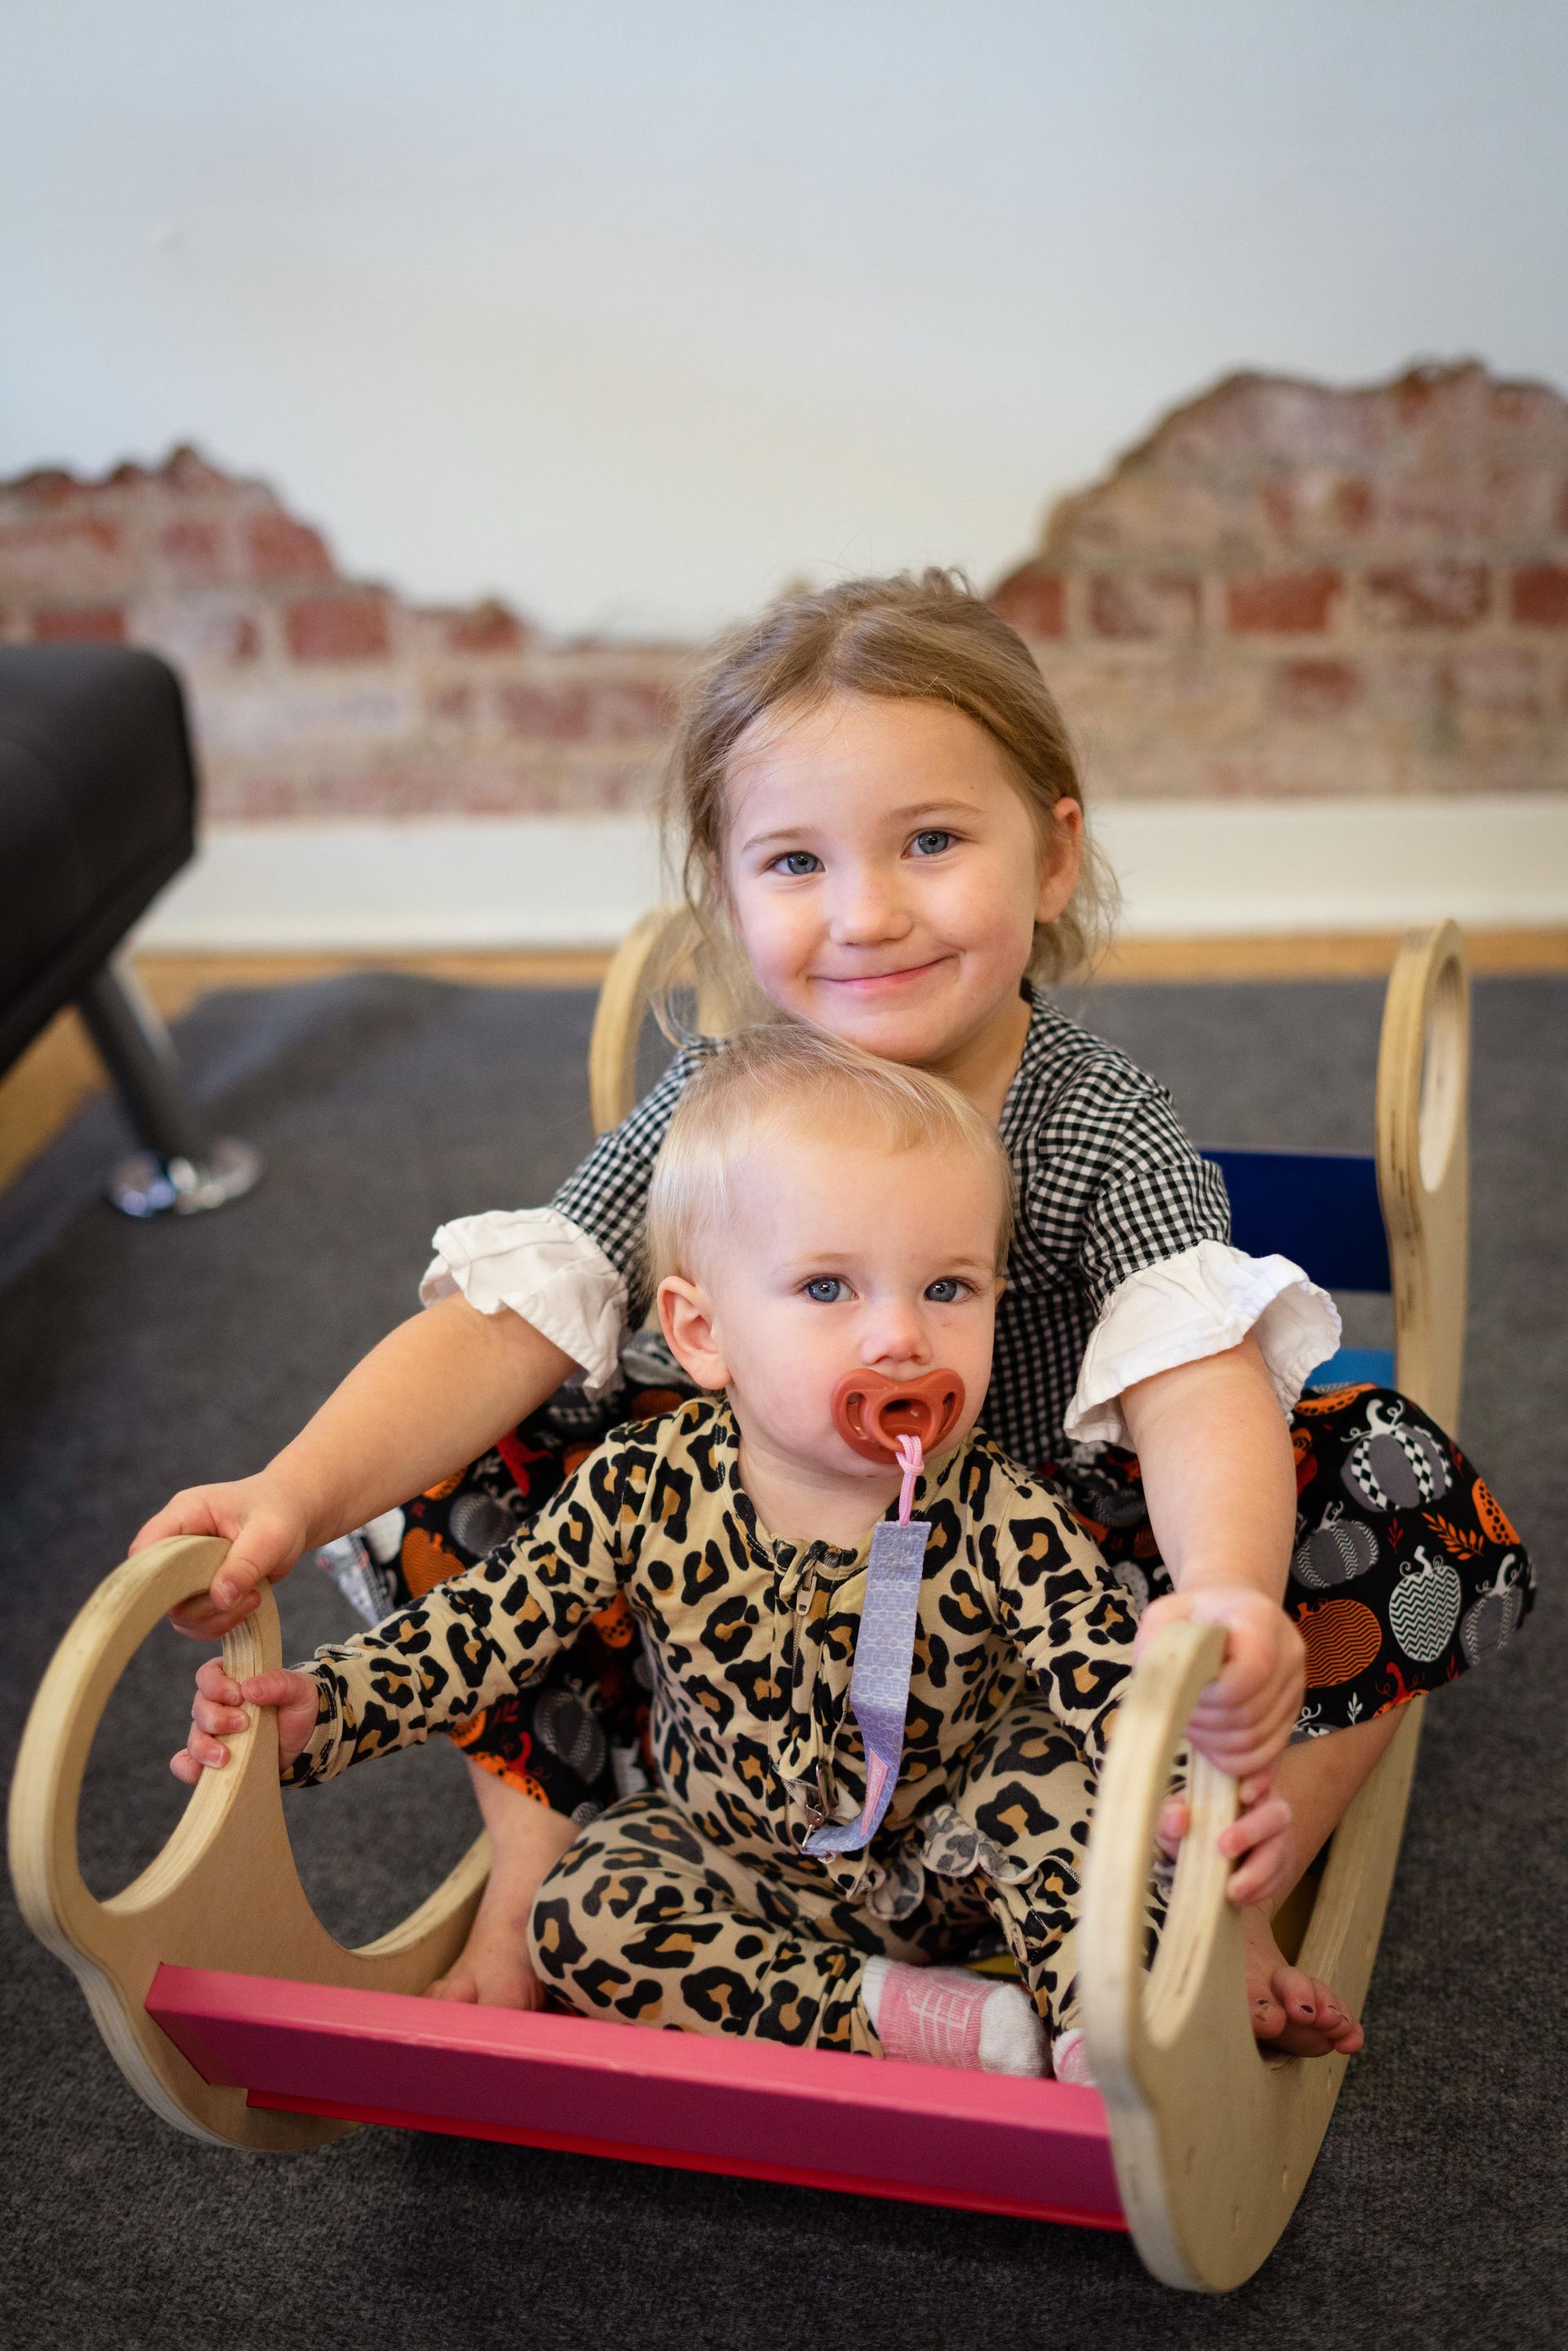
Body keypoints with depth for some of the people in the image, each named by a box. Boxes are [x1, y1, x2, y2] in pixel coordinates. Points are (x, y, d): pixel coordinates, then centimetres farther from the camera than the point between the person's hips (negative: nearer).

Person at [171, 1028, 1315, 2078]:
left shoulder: (997, 1520, -26)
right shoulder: (645, 1493, -21)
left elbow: (1114, 1673, -35)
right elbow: (482, 1625, -14)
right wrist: (319, 1710, -28)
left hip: (944, 1855, -2)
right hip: (741, 1864, 3)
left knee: (1049, 1763, -28)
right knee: (582, 1919, -20)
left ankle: (1104, 2037, -18)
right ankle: (914, 2018, -22)